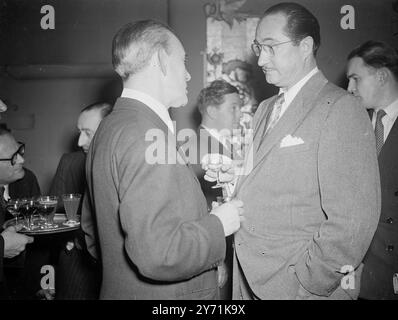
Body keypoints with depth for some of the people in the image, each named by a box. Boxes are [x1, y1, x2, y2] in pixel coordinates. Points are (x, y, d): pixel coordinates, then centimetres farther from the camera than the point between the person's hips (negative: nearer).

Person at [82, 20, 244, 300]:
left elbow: (93, 236, 13)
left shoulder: (110, 127, 6)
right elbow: (158, 253, -30)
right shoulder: (148, 133, -24)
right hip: (160, 296, -9)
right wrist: (218, 224, -15)